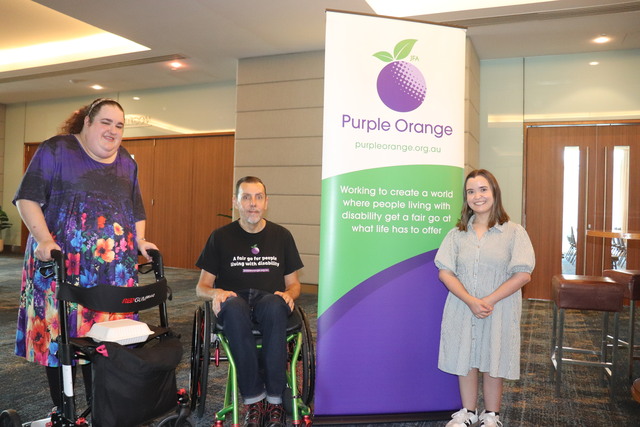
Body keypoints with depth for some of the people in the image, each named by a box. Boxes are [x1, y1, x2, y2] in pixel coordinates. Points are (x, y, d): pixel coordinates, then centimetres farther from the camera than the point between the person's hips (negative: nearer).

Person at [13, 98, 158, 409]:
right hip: (60, 263, -4)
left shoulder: (127, 162, 15)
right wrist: (43, 239, -16)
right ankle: (62, 410, 15)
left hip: (114, 270, 4)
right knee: (58, 334, 0)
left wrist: (139, 239, 7)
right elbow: (27, 198, -4)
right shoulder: (55, 150, 0)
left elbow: (136, 210, 22)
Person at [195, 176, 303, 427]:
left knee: (275, 305, -37)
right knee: (234, 307, -38)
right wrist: (216, 293, -12)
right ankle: (253, 399, -30)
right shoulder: (221, 237, 11)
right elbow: (201, 287, 12)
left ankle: (274, 399, -30)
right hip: (235, 302, 0)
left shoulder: (281, 236, 14)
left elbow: (293, 284, 18)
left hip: (269, 301, 1)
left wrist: (288, 294, -7)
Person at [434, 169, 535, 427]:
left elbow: (523, 274, -10)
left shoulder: (514, 232, -3)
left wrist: (489, 301, -17)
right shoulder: (457, 234, 4)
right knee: (465, 359, 11)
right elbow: (445, 272, -3)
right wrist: (471, 301, -17)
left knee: (493, 362, 9)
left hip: (499, 310, -2)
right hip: (462, 308, 2)